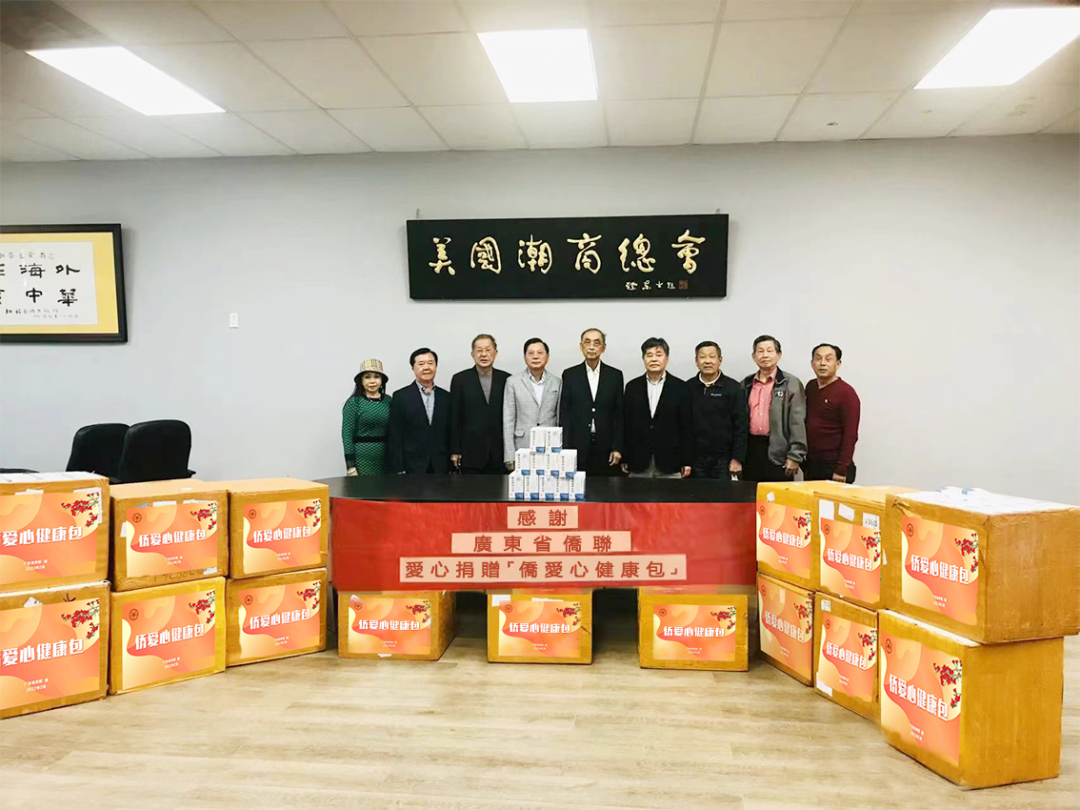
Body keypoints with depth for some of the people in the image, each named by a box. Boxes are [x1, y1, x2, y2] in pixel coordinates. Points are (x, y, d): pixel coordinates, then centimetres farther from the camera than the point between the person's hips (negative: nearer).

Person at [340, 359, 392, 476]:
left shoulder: (388, 401, 7)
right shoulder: (354, 402, -4)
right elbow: (347, 434, -7)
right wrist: (350, 465, -13)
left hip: (385, 458, 4)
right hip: (362, 458, -4)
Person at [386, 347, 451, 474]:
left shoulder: (446, 397, 10)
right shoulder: (400, 397, 0)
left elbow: (451, 434, 11)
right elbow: (394, 437, -3)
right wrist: (398, 470, -9)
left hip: (440, 469, 3)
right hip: (411, 469, -3)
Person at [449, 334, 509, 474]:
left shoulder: (506, 379, 7)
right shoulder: (460, 379, 3)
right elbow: (455, 418, 2)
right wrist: (455, 451, -1)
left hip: (499, 454, 1)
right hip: (471, 454, -1)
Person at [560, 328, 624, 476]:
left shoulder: (615, 375, 6)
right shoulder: (570, 375, 5)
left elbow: (619, 414, 5)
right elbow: (564, 414, 3)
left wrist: (617, 448, -2)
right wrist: (565, 448, -4)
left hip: (606, 448, 0)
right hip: (577, 447, 0)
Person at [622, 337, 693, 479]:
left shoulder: (681, 388, 2)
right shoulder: (632, 387, 6)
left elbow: (687, 427, 1)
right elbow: (626, 424, 7)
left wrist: (687, 461, -2)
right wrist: (624, 459, 4)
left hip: (669, 462, -1)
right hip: (638, 462, 1)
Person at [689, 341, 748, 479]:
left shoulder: (733, 387, -1)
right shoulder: (688, 388, 5)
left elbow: (741, 425, -3)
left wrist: (737, 458, -8)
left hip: (724, 459, -2)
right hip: (696, 459, 2)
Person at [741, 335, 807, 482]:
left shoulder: (791, 384, -1)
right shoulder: (746, 384, 13)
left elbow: (797, 423, -6)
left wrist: (795, 456, -12)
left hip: (778, 452, -4)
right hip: (751, 448, 4)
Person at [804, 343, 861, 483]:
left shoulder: (846, 393, -11)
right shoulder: (810, 387, 8)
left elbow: (850, 436, -15)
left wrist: (841, 470, -18)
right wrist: (804, 461, 11)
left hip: (833, 467, -6)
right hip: (810, 464, 6)